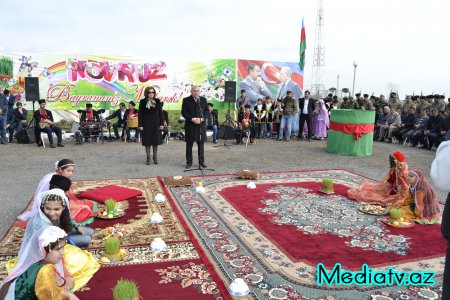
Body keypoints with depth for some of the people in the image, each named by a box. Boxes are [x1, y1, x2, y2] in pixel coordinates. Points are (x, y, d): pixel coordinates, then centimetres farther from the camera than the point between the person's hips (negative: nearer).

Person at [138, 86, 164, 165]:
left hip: (156, 124, 1)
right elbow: (140, 114, 0)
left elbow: (160, 113, 4)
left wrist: (162, 123, -1)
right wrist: (140, 125, -6)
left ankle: (155, 158, 15)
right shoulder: (142, 102, 0)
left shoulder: (157, 101, 4)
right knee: (147, 141, 2)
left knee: (156, 141, 4)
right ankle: (148, 158, 10)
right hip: (146, 124, -1)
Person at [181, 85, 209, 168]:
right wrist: (192, 119, -15)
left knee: (201, 144, 5)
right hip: (190, 125, -1)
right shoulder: (186, 100, 3)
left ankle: (201, 162, 13)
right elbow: (184, 112, -3)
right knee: (189, 145, 4)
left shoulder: (203, 100, 10)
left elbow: (207, 111, 7)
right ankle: (189, 162, 13)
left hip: (201, 125, 2)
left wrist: (202, 119, -10)